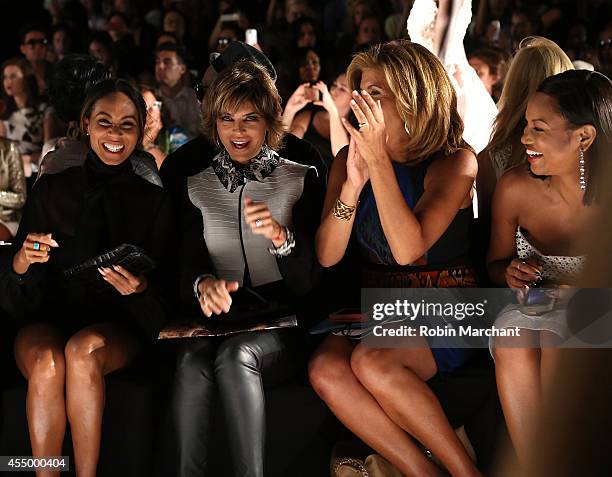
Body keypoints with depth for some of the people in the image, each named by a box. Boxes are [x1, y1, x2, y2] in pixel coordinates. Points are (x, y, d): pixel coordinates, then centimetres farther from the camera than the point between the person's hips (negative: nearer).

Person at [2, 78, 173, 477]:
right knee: (47, 362, -34)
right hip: (47, 318, 1)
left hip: (118, 325, 0)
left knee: (83, 349, -35)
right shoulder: (51, 190, 8)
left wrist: (141, 289, -20)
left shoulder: (154, 201, 6)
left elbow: (164, 291, 4)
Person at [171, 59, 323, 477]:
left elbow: (309, 281, -1)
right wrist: (203, 284, -21)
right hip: (219, 317, 2)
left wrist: (280, 235, -22)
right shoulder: (197, 187, 14)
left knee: (236, 354, -35)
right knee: (192, 359, -33)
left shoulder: (301, 180, 6)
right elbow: (189, 263, 5)